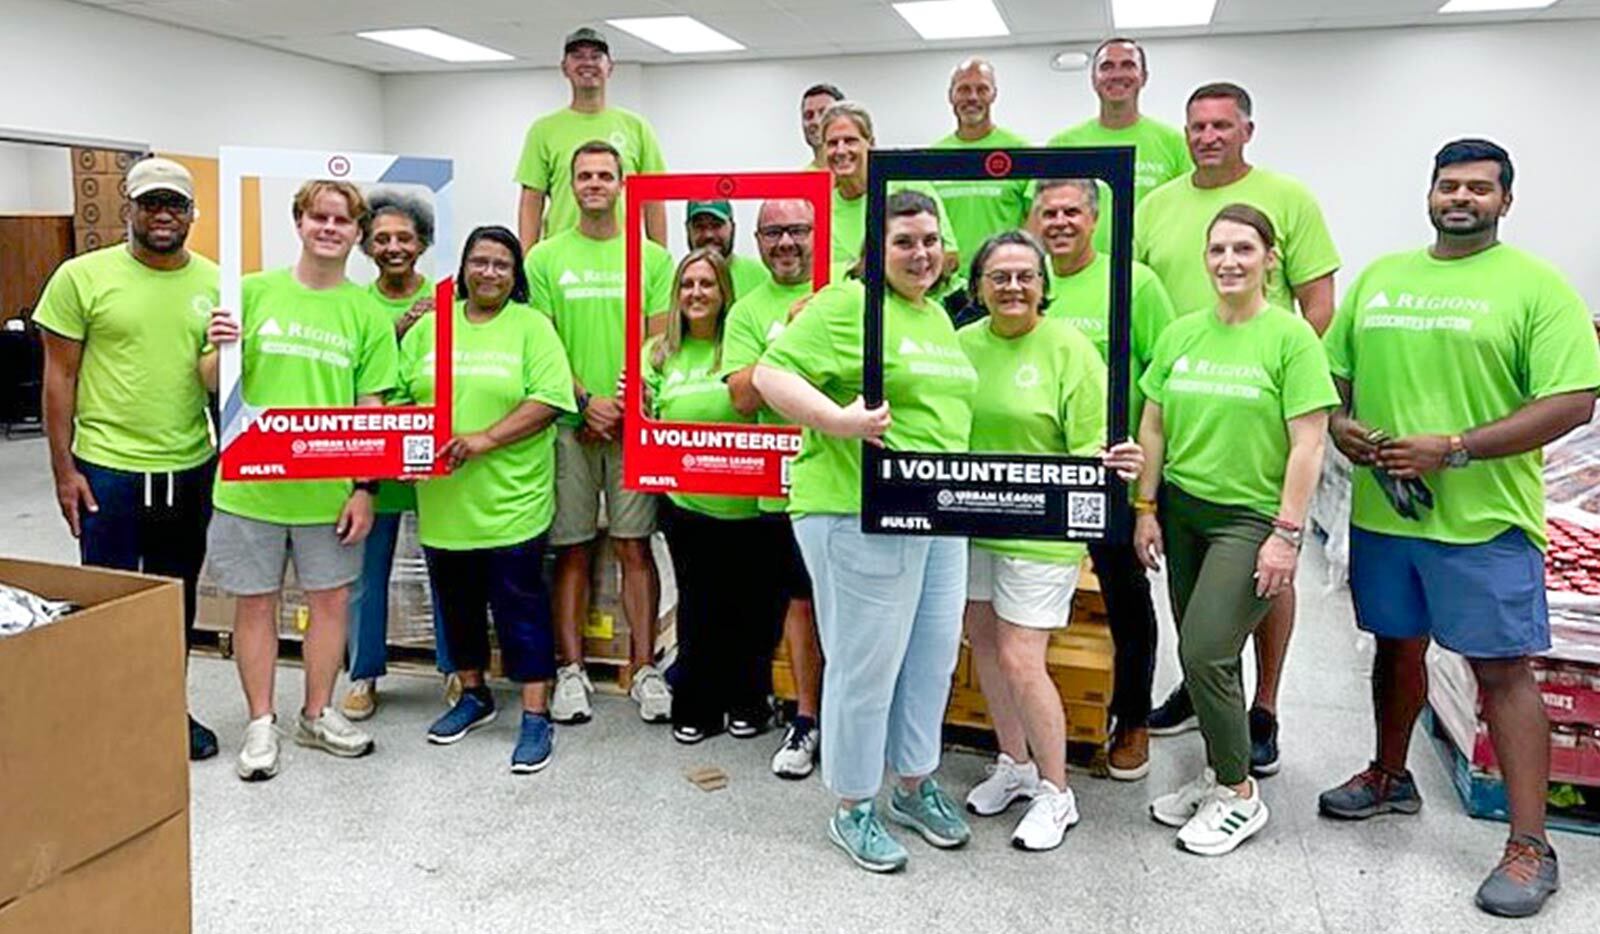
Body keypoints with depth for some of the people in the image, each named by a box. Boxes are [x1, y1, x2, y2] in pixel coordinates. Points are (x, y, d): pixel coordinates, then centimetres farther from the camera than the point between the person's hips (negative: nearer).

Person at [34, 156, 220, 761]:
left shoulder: (216, 282, 3)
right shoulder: (82, 277, -5)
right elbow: (60, 376, -4)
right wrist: (63, 468, -6)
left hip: (192, 469, 3)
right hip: (107, 468, -3)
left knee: (178, 597, 15)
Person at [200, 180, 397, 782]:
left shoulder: (366, 312, 2)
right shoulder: (252, 292, 1)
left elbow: (372, 407, 0)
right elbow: (211, 383, 5)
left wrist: (366, 488, -6)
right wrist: (220, 351, -17)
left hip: (330, 488, 1)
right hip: (251, 481, 0)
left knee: (331, 598, 9)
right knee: (255, 600, 8)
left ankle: (318, 715, 27)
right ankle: (261, 722, 23)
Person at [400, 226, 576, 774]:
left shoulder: (531, 327, -1)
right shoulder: (429, 327, 11)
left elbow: (551, 399, -11)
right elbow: (396, 394, 10)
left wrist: (487, 439, -19)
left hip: (510, 503, -4)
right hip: (442, 502, 5)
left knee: (521, 608, 0)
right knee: (458, 605, 17)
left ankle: (536, 715, 10)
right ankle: (473, 696, 35)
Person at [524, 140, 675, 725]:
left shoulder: (651, 257, 9)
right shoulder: (546, 258, 8)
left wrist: (630, 402, -10)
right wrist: (586, 401, -9)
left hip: (635, 425, 0)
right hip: (570, 421, 0)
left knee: (635, 545, 2)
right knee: (571, 548, 4)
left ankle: (645, 669, 10)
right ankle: (571, 670, 13)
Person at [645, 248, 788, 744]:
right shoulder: (659, 352, 9)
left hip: (747, 504, -2)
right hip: (686, 503, 2)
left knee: (752, 605, 9)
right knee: (698, 608, 11)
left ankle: (747, 702, 27)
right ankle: (696, 708, 25)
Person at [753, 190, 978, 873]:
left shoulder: (939, 317, 18)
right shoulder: (848, 306, -9)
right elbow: (771, 373, -15)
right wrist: (837, 420, -27)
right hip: (861, 517, -8)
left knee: (933, 658, 16)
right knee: (866, 665, 2)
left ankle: (915, 784, 36)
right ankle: (853, 808, 20)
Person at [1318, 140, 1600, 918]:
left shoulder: (1536, 286, -5)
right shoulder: (1378, 277, 11)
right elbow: (1333, 369, 18)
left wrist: (1454, 449, -20)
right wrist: (1338, 423, -4)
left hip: (1484, 519, -5)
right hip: (1380, 510, 5)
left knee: (1503, 670, 0)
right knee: (1397, 645, 19)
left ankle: (1530, 847, 9)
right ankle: (1389, 777, 38)